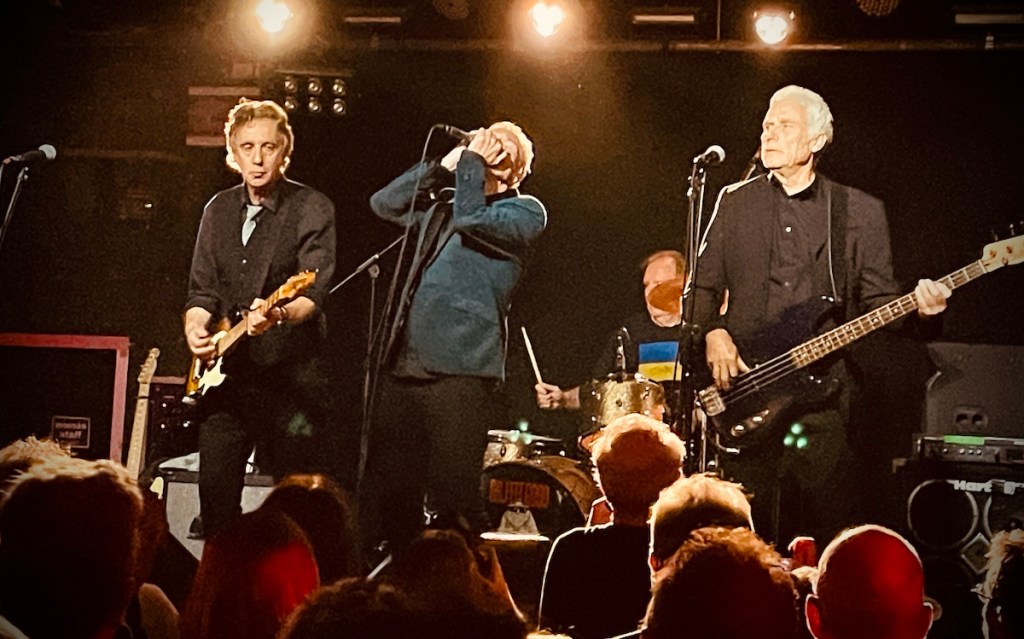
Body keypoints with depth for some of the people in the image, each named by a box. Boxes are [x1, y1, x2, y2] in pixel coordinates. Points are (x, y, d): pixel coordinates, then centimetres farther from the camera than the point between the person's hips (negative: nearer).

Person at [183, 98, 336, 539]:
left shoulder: (312, 209, -4)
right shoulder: (219, 210, 13)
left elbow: (314, 291, -16)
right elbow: (202, 290, 15)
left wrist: (280, 315, -36)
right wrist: (195, 328, -7)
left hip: (290, 375, -5)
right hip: (225, 373, 5)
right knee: (215, 492, 4)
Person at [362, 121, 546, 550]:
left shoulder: (526, 212, 3)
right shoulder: (444, 204, 24)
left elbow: (472, 220, -13)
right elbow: (385, 203, 18)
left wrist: (472, 162, 0)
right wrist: (444, 165, 14)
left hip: (460, 369, -7)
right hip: (405, 365, 7)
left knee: (451, 498, -9)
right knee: (384, 493, 7)